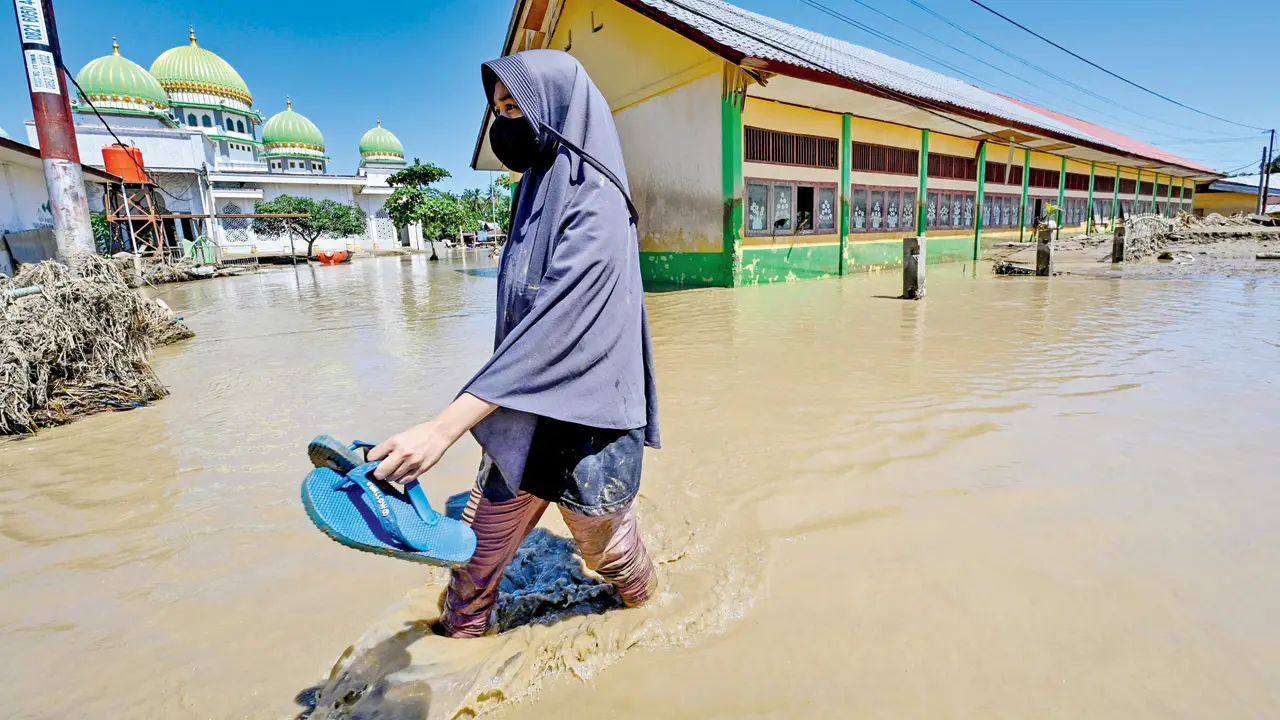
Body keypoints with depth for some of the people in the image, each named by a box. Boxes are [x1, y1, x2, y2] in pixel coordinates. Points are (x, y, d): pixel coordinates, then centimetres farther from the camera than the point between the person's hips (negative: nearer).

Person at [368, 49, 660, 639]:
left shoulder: (596, 205, -19)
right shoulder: (538, 192, 8)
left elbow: (555, 327, -29)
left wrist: (446, 426, -32)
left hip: (583, 422, -7)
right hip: (521, 418, 7)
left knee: (606, 548, 19)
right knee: (482, 545, 17)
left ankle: (643, 598, 51)